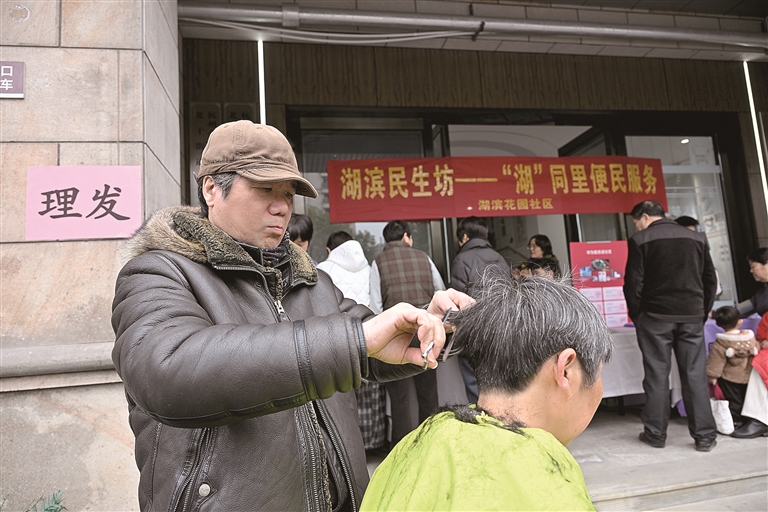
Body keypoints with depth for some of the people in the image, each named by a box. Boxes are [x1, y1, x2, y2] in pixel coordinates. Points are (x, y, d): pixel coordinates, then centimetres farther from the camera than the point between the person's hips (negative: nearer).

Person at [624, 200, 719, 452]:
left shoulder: (640, 240, -5)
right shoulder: (697, 238, 9)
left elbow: (633, 284, -8)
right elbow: (710, 280, 10)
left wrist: (636, 315, 3)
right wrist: (703, 313, 16)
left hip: (655, 317, -3)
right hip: (692, 316, 4)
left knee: (656, 375, 4)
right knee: (695, 375, 8)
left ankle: (656, 434, 12)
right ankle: (705, 435, 13)